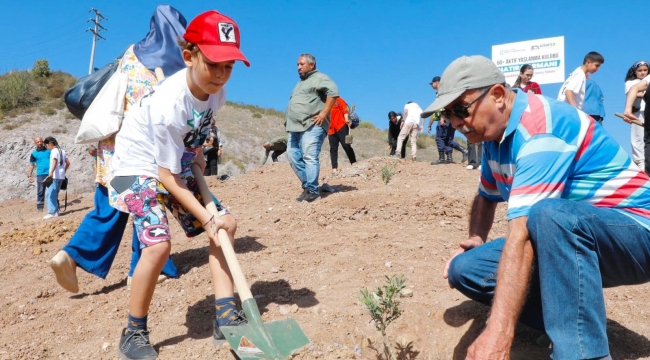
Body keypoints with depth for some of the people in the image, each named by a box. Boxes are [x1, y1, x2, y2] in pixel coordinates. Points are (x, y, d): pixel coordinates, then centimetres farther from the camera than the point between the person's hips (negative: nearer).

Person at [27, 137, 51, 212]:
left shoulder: (49, 150, 7)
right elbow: (31, 165, 8)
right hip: (41, 175, 0)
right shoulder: (34, 153, 6)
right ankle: (39, 207, 6)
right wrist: (29, 176, 2)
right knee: (40, 191, 0)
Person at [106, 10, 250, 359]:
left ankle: (226, 318, -1)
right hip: (139, 167, -7)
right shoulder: (169, 104, -33)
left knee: (226, 224, -4)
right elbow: (167, 177, -26)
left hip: (179, 166, 7)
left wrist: (196, 153, -1)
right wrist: (207, 218, -25)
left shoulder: (215, 89, -12)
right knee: (159, 243, -25)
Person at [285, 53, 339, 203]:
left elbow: (333, 92, -17)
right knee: (293, 156, 5)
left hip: (312, 126, -10)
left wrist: (323, 114, -21)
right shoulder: (301, 83, 29)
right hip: (296, 127, 10)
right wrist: (289, 123, 21)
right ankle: (307, 186, 12)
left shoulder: (320, 78, 0)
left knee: (309, 157, -14)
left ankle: (312, 191, -11)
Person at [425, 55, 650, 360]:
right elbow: (487, 196, 20)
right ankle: (577, 319, -6)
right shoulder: (495, 132, 3)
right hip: (564, 243, 8)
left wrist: (498, 333, -41)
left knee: (549, 216, -40)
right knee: (465, 269, -7)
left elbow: (524, 231, -36)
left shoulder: (540, 129, -25)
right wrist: (475, 241, -1)